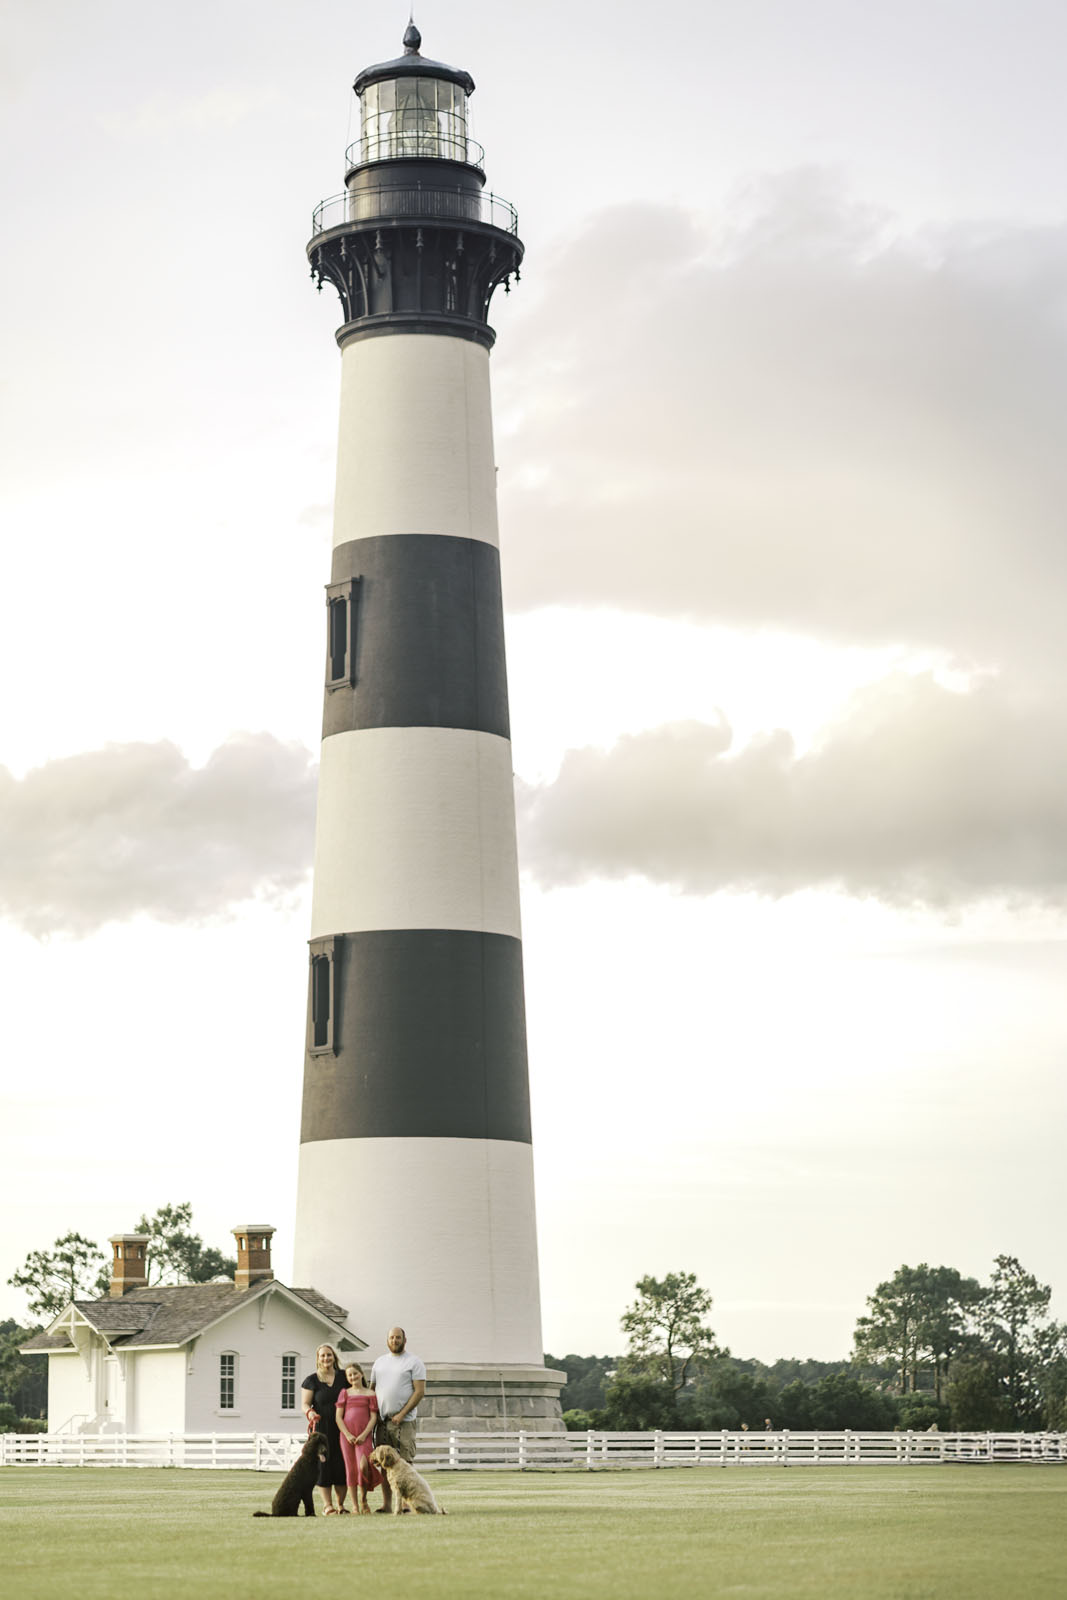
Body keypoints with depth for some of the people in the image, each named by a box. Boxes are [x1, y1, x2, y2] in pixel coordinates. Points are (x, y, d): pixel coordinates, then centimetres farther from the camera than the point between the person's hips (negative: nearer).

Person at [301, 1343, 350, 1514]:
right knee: (323, 1463, -5)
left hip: (342, 1427, 3)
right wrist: (310, 1413, -24)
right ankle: (327, 1505, 0)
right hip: (321, 1427, -3)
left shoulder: (343, 1377, 10)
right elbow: (305, 1404, -2)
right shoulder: (311, 1380, 2)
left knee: (343, 1464, 0)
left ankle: (341, 1505, 10)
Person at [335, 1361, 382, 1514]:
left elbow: (373, 1417, 2)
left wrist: (364, 1435, -11)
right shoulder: (344, 1393, 10)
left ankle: (363, 1499, 2)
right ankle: (354, 1505, 7)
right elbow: (338, 1417, 5)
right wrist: (348, 1435, -8)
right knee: (351, 1469, 0)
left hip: (364, 1436, -2)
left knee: (363, 1466, -20)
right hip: (347, 1436, 2)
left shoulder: (370, 1394, 7)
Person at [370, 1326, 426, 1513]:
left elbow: (420, 1391, -7)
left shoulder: (414, 1362, 0)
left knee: (404, 1463, -8)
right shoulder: (380, 1362, 17)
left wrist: (401, 1414, -13)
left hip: (404, 1421, -5)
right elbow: (372, 1390, 21)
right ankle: (387, 1504, 6)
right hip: (382, 1421, 5)